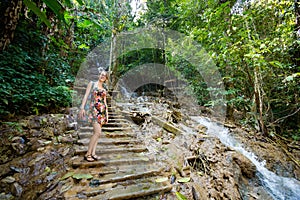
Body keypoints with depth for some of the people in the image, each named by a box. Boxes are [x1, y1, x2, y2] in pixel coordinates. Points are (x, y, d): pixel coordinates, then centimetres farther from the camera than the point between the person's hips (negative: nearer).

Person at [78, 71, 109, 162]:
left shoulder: (104, 90, 17)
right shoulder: (92, 84, 6)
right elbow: (86, 95, -2)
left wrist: (107, 114, 12)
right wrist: (82, 107, -12)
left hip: (102, 111, 5)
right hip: (94, 110, -5)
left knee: (97, 132, 5)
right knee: (98, 132, -13)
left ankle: (93, 153, 14)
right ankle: (87, 154, 1)